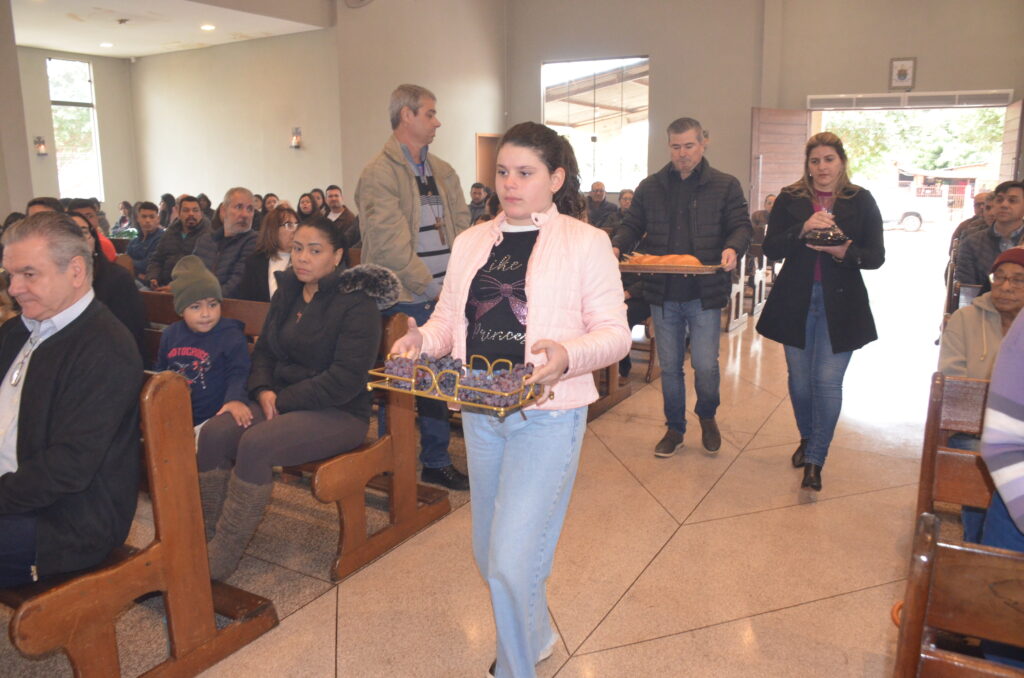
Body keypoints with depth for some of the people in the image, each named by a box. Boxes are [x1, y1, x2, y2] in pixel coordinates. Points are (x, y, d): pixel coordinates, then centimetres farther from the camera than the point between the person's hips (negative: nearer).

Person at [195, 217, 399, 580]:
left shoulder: (357, 303, -11)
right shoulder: (287, 294, 12)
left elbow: (346, 379, -18)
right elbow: (264, 350, 17)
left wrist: (283, 400, -16)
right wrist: (263, 390, -5)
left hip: (339, 412, -7)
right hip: (281, 400, 7)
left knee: (256, 444, -29)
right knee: (214, 432, -18)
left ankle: (220, 560, -17)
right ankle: (205, 538, -12)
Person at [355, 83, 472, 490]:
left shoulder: (443, 173, 15)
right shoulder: (379, 174, -8)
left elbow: (461, 227, 12)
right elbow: (389, 243, -15)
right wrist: (429, 286, -13)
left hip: (444, 297, 7)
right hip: (404, 300, -6)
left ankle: (436, 461, 27)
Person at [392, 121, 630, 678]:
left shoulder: (586, 243, -4)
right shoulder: (470, 243, 11)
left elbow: (614, 333, -7)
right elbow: (448, 317, 12)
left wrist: (568, 354, -27)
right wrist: (422, 338, -10)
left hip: (548, 413, -5)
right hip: (480, 414, 6)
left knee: (512, 561, -10)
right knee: (490, 555, 19)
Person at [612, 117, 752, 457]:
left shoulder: (725, 185, 2)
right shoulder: (650, 187, 8)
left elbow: (741, 225, -1)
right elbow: (632, 225, 11)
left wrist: (733, 248, -22)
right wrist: (618, 246, -10)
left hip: (705, 292, -2)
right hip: (663, 293, 2)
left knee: (706, 365, 1)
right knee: (669, 366, 12)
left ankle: (707, 416, 31)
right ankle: (674, 428, 29)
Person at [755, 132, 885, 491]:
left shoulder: (861, 201, 1)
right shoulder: (789, 199, 3)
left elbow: (876, 256, -1)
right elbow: (770, 248, -5)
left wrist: (845, 253, -21)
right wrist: (802, 230, -21)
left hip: (839, 304, -2)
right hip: (795, 302, 2)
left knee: (827, 381, -5)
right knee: (799, 379, 12)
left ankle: (815, 459, 8)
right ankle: (807, 438, 36)